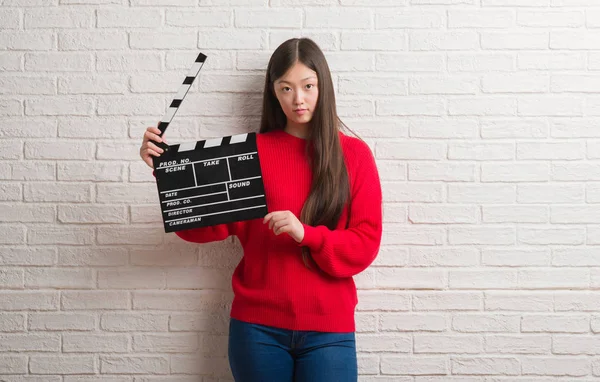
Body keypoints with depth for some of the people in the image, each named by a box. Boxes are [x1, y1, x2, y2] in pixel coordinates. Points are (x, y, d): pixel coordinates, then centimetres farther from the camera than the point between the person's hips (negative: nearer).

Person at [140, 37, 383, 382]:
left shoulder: (354, 154, 0)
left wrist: (306, 234, -19)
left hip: (328, 331, -1)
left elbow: (366, 244, -4)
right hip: (257, 326, 1)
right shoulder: (252, 151, 3)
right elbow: (205, 225, -2)